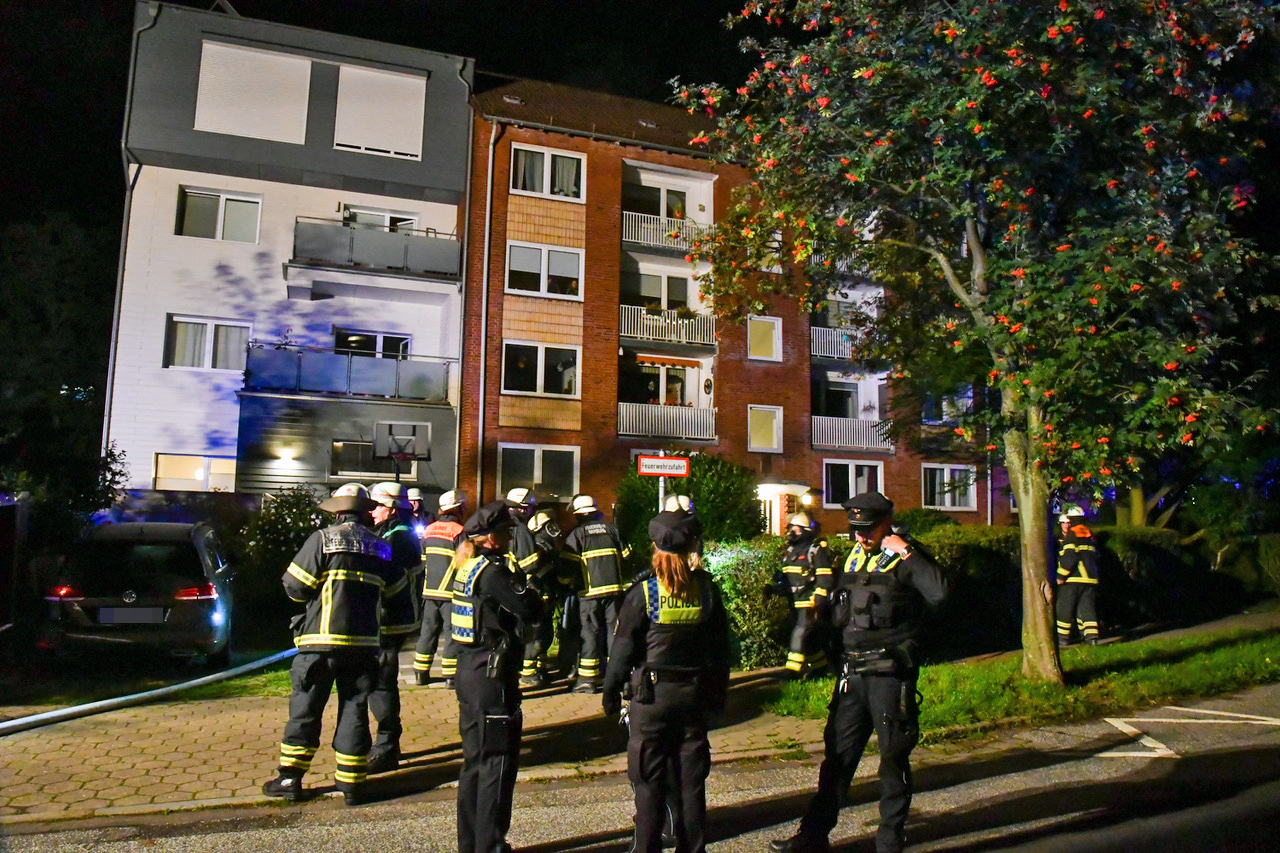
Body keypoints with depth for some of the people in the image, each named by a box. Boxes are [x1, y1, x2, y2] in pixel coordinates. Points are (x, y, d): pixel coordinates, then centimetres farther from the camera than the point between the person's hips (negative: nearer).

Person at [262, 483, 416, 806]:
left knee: (305, 707, 8)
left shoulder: (323, 538, -5)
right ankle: (352, 782, 11)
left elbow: (295, 586, -6)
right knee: (354, 709, 9)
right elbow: (397, 594, 13)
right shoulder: (380, 546, 8)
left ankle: (290, 778, 14)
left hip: (321, 638, -3)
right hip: (364, 642, 3)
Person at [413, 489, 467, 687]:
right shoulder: (459, 531, -11)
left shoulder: (429, 530, 8)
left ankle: (421, 673, 19)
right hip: (450, 591, -6)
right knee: (452, 633, 1)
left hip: (429, 590, 6)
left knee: (428, 630, 14)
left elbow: (423, 561, 12)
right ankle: (450, 676, 4)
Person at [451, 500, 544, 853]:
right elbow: (530, 609, -23)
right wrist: (535, 592, -5)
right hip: (492, 676, -10)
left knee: (475, 760, 18)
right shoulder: (492, 571, -18)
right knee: (497, 762, 0)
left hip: (469, 672, 10)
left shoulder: (467, 566, 10)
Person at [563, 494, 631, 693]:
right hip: (614, 589, 3)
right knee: (614, 630, 9)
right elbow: (626, 557, 11)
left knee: (590, 632, 1)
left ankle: (587, 680, 1)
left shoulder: (576, 534, -2)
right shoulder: (611, 529, 10)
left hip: (590, 591, -3)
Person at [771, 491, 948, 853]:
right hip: (851, 673, 6)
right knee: (837, 755, 12)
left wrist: (908, 552, -25)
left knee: (893, 758, 5)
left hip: (889, 674, -6)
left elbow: (939, 593, -28)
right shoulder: (854, 556, 13)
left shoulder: (905, 558, -8)